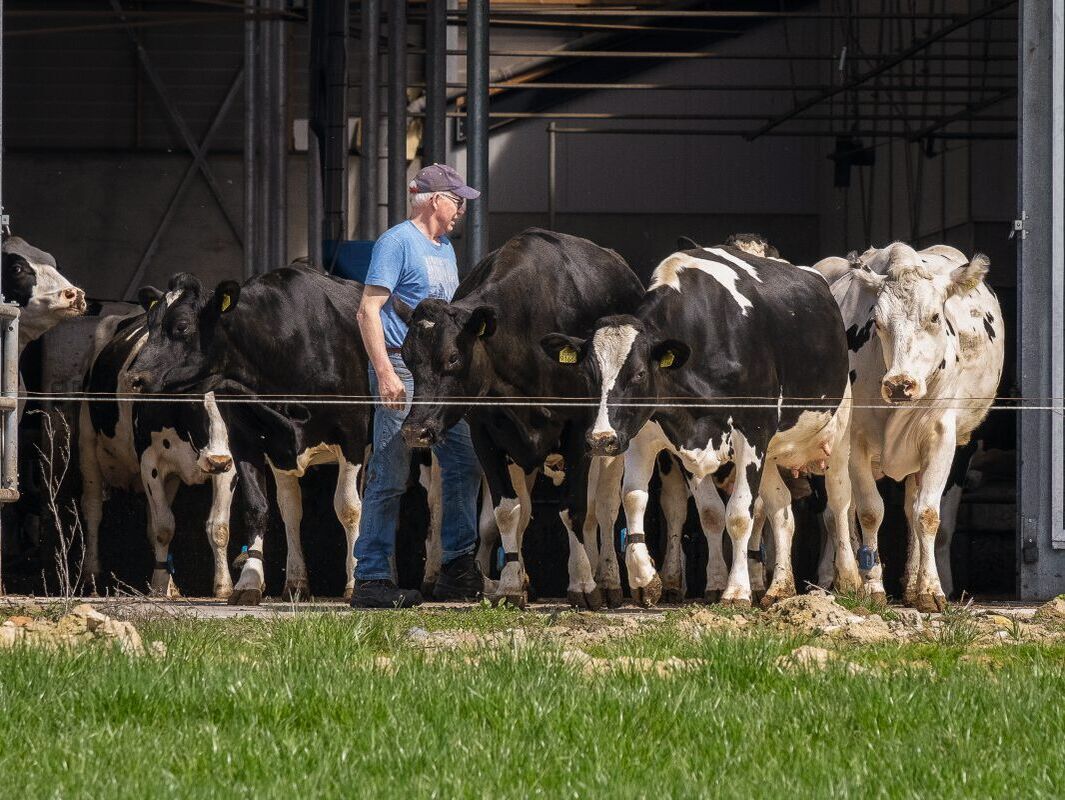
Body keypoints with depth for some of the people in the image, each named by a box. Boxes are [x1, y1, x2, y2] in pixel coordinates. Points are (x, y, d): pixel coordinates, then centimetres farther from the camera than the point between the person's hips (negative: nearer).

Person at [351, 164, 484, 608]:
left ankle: (458, 571, 17)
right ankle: (371, 579, -6)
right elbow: (369, 310, -14)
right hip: (403, 367, -9)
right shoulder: (398, 242, -8)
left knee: (464, 464, 9)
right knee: (391, 476, -8)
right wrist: (386, 373, -22)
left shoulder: (445, 249, 19)